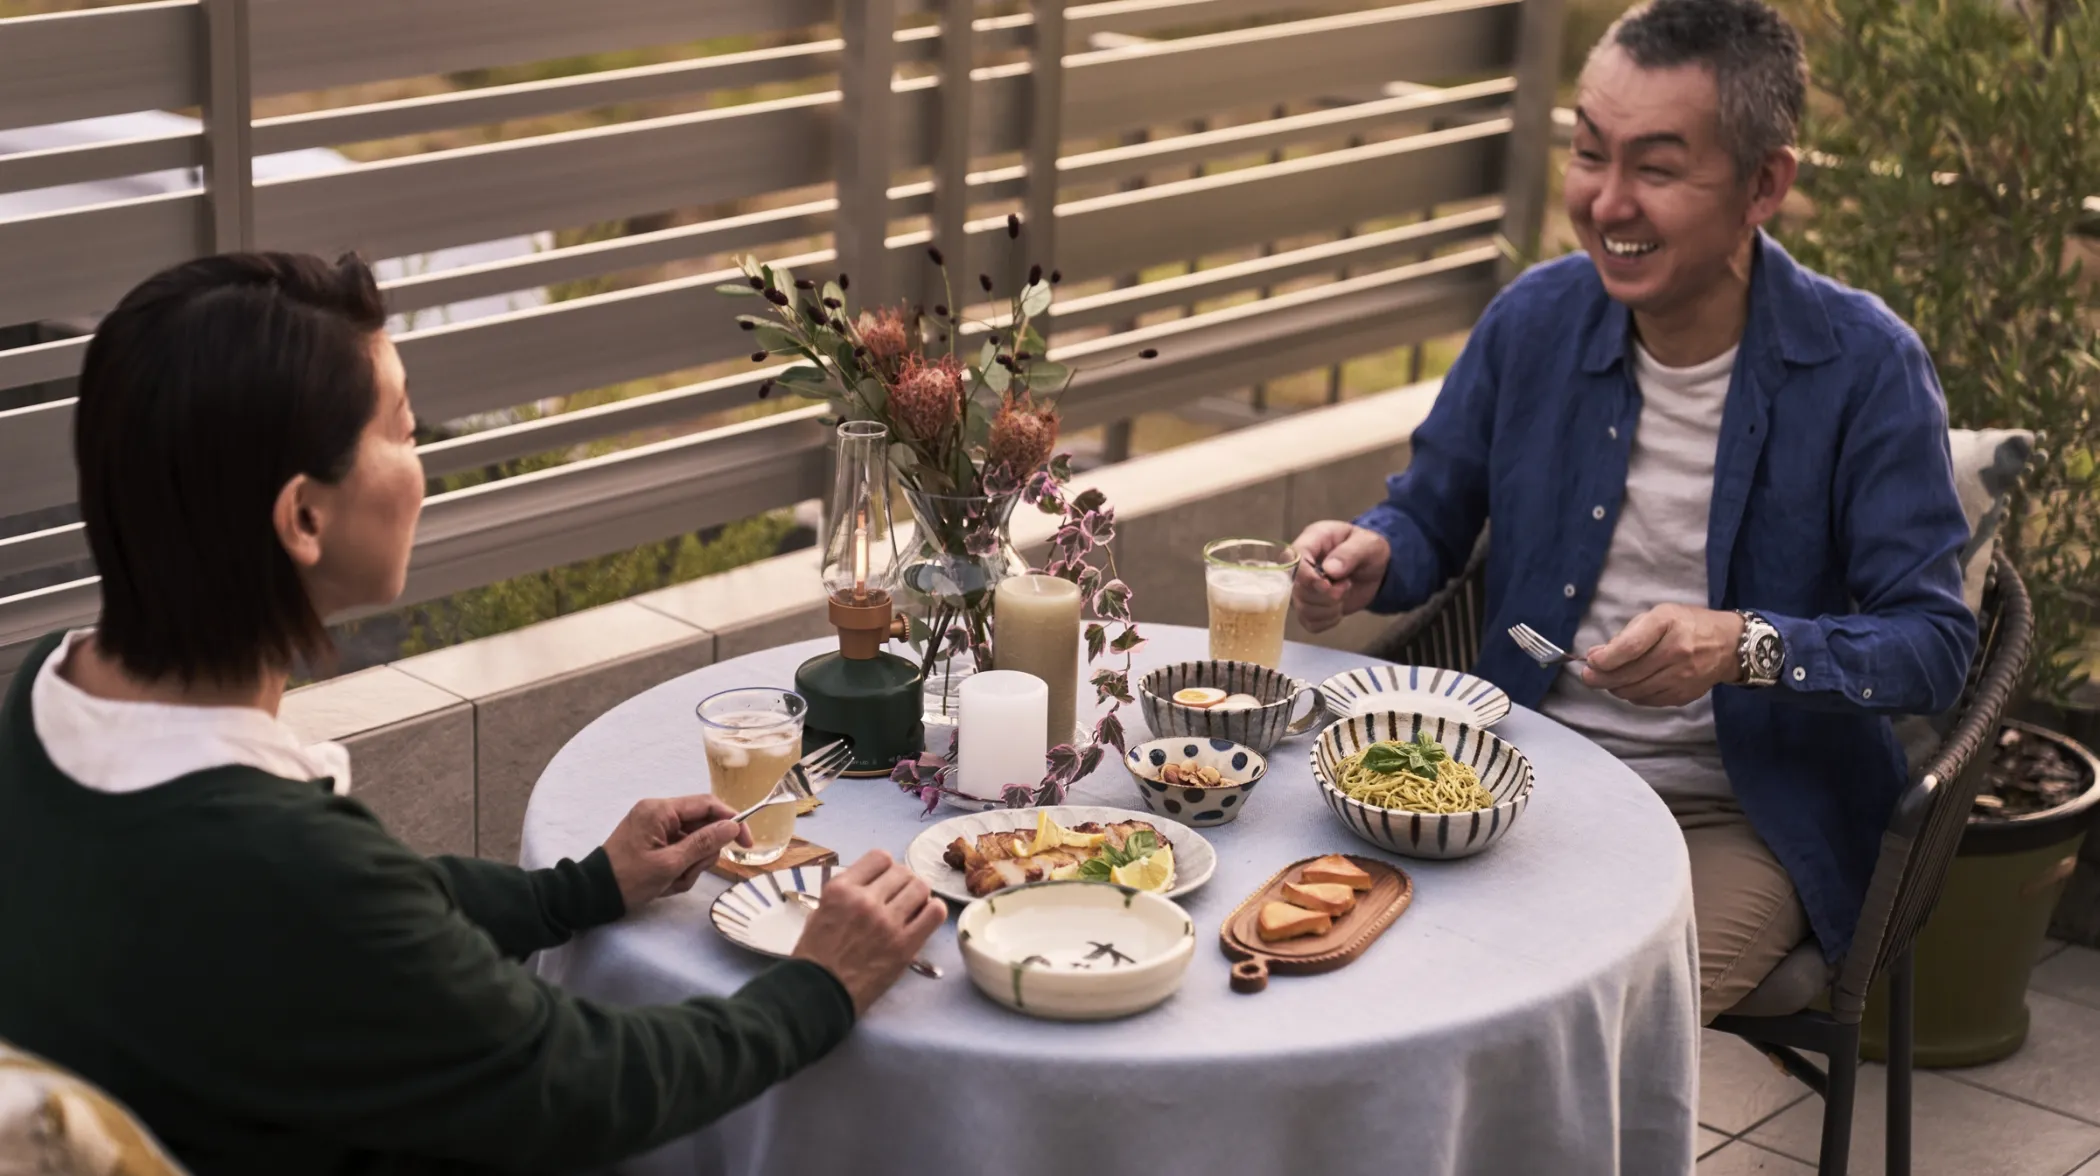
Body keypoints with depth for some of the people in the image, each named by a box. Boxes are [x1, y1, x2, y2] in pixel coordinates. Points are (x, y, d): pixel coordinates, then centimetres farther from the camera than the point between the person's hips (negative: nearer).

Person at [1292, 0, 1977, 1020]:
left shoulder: (1865, 369, -11)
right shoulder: (1533, 320, 1)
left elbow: (1935, 645, -11)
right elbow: (1429, 520, 14)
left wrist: (1746, 647, -27)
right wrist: (1368, 559, -10)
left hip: (1744, 817, -3)